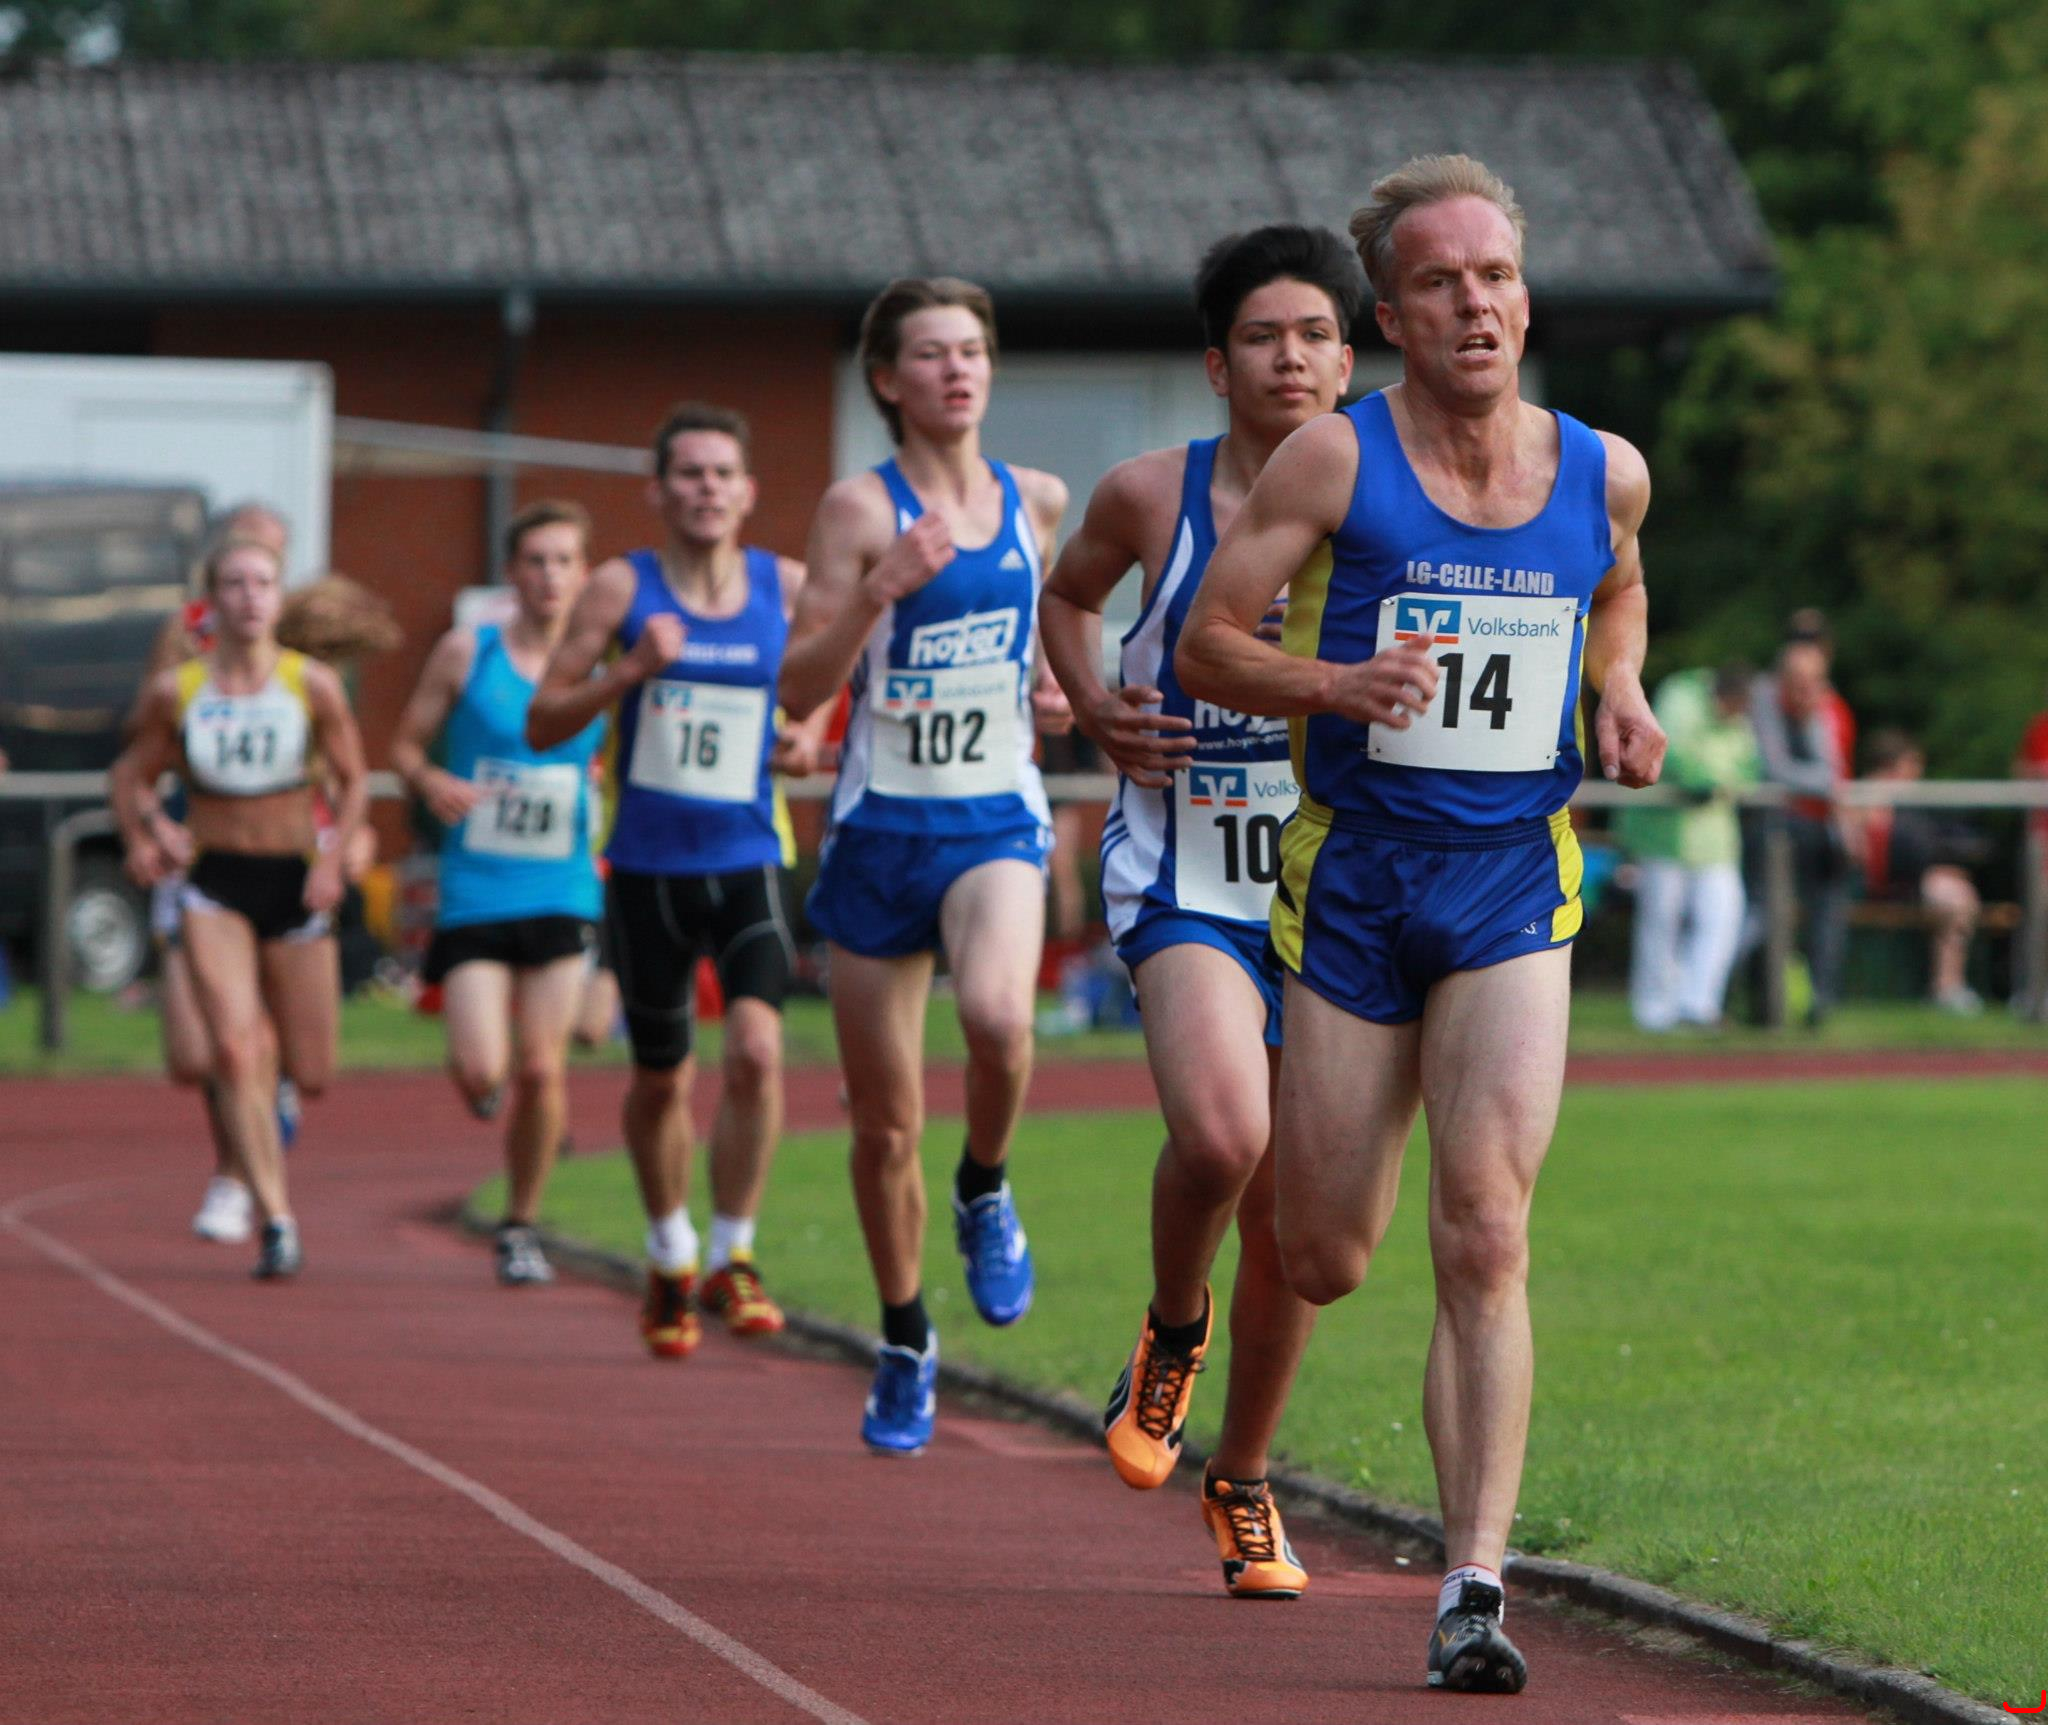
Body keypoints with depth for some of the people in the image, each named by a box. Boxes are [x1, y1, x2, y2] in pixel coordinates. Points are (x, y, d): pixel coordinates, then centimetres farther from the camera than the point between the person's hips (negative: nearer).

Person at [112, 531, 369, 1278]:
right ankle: (275, 1218, -17)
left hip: (294, 881, 1)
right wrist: (141, 836, -5)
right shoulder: (175, 691, -3)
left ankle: (276, 1067, 44)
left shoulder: (314, 686, -5)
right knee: (233, 1049, -20)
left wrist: (333, 860, -9)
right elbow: (133, 773, 12)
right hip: (214, 885, -1)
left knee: (311, 1074, 5)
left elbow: (353, 781, 4)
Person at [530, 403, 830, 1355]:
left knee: (756, 1047, -21)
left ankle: (732, 1256, -6)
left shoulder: (788, 588, 1)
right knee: (661, 1078, 11)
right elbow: (542, 723, -4)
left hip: (747, 861, 0)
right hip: (647, 866, 0)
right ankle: (671, 1257, 34)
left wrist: (810, 744, -4)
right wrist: (628, 673, -20)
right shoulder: (623, 587, -4)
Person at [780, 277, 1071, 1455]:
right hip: (881, 829, -1)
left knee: (998, 1015, -32)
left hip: (997, 822, 1)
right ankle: (906, 1342, 27)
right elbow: (801, 688, -11)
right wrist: (882, 587, -24)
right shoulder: (863, 509, -5)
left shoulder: (1038, 503, 6)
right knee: (885, 1126, 6)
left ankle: (986, 1194, -2)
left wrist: (1054, 693, 7)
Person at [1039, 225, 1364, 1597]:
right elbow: (1069, 595, 20)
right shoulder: (1150, 497, -2)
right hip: (1187, 880, -2)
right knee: (1220, 1134, -28)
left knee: (1289, 1223, 7)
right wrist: (1096, 709, 2)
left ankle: (1242, 1482, 28)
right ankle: (1173, 1324, 5)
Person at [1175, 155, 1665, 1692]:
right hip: (1353, 874, -1)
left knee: (1485, 1237, -15)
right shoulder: (1336, 458, -7)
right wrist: (1336, 682, -22)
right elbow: (1208, 642, -4)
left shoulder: (1603, 473, 3)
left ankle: (1475, 1589, -16)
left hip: (1514, 886, 1)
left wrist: (1619, 691, 5)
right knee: (1323, 1262, 7)